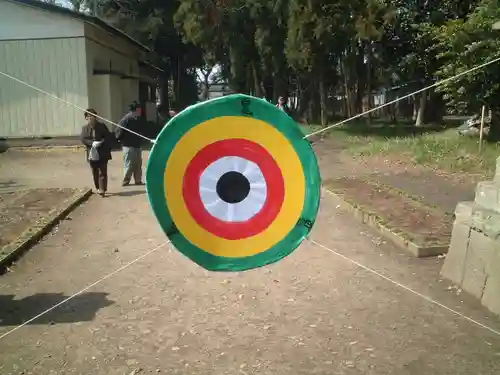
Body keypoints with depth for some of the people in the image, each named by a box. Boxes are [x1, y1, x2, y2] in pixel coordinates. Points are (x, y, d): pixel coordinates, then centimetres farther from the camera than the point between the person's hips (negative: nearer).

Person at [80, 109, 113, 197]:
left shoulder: (102, 126, -3)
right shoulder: (84, 128, 5)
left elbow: (109, 137, -5)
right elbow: (83, 139, -6)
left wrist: (100, 143, -16)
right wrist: (92, 143, -20)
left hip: (102, 155, -3)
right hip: (91, 155, 3)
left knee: (102, 173, -3)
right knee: (95, 173, 12)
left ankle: (102, 190, -3)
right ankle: (98, 189, 25)